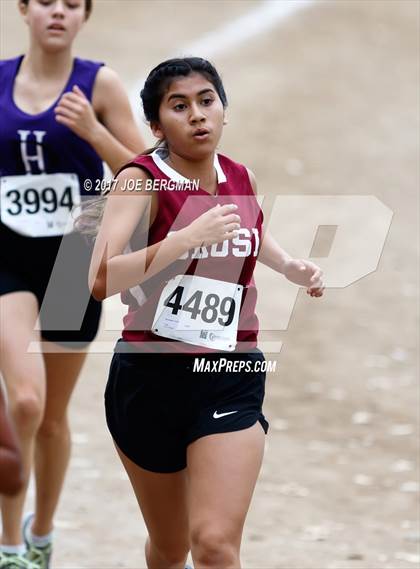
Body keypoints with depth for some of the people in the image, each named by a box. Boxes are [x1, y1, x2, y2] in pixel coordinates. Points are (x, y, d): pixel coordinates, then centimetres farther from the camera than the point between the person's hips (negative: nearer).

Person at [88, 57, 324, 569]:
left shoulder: (241, 179, 4)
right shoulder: (141, 180, -11)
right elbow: (101, 281, -27)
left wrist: (290, 267, 15)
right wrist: (189, 236, -30)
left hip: (231, 378, 2)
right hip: (149, 378, -2)